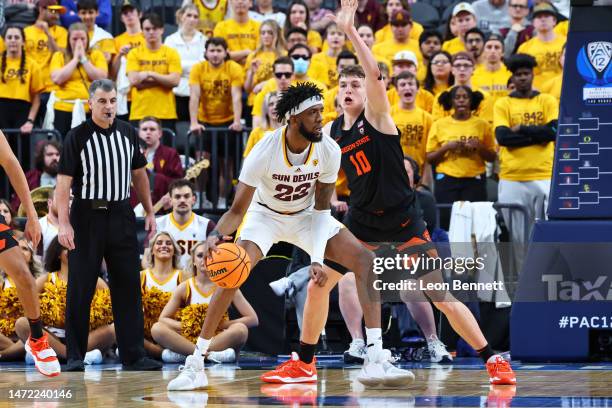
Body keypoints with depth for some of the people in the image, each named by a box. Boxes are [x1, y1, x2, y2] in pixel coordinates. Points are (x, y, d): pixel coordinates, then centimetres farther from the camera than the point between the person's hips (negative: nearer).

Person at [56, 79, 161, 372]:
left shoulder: (127, 133, 8)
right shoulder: (77, 137, -7)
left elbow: (139, 174, 18)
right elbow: (63, 182, -11)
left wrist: (149, 212, 13)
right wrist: (64, 224, -20)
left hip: (121, 216, 4)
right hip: (87, 216, -4)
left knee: (128, 287, 2)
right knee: (80, 289, -1)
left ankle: (133, 356, 5)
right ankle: (75, 356, 7)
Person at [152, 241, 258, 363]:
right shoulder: (185, 288, 4)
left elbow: (253, 319, -3)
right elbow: (163, 319, 3)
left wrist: (219, 325, -11)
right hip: (189, 340, 1)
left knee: (240, 329, -34)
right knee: (157, 328, -25)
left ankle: (181, 354, -30)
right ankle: (210, 355, -34)